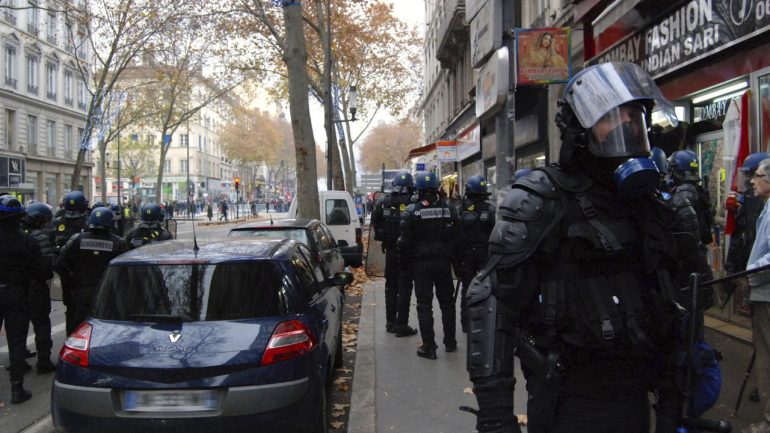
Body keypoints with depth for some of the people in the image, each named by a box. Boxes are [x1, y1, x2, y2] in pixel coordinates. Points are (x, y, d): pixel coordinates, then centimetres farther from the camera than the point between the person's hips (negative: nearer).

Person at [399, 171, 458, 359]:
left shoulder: (411, 211, -11)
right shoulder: (448, 209, 0)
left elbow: (404, 241, -10)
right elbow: (456, 236, 4)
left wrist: (408, 259, 4)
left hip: (421, 263, -3)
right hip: (443, 261, 3)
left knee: (424, 304, 3)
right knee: (446, 302, 16)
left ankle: (429, 346, 4)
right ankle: (450, 342, 25)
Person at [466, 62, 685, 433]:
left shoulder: (646, 204, 10)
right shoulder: (541, 200, -13)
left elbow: (664, 303, 17)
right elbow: (493, 301, -18)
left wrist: (671, 392, 16)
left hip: (635, 396, 7)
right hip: (570, 402, -7)